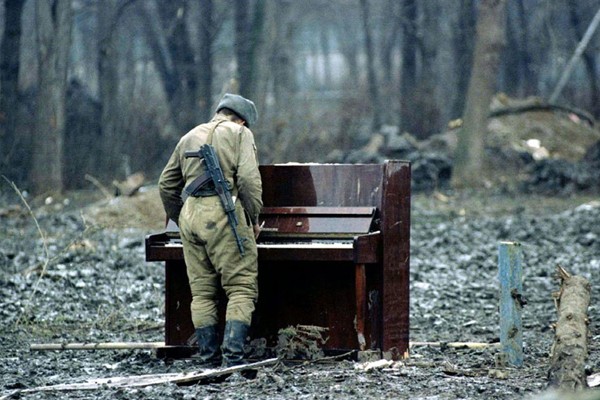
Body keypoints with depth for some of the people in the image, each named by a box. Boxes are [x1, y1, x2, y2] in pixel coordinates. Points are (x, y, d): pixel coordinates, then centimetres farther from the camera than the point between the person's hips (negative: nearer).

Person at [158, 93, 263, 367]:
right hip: (223, 213, -6)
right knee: (242, 288, -4)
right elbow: (248, 179, -8)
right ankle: (233, 355, -16)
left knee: (201, 292, 9)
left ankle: (209, 359, 7)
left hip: (190, 213, 6)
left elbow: (166, 185, 25)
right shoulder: (240, 133, 7)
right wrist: (254, 219, 1)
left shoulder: (189, 137, 24)